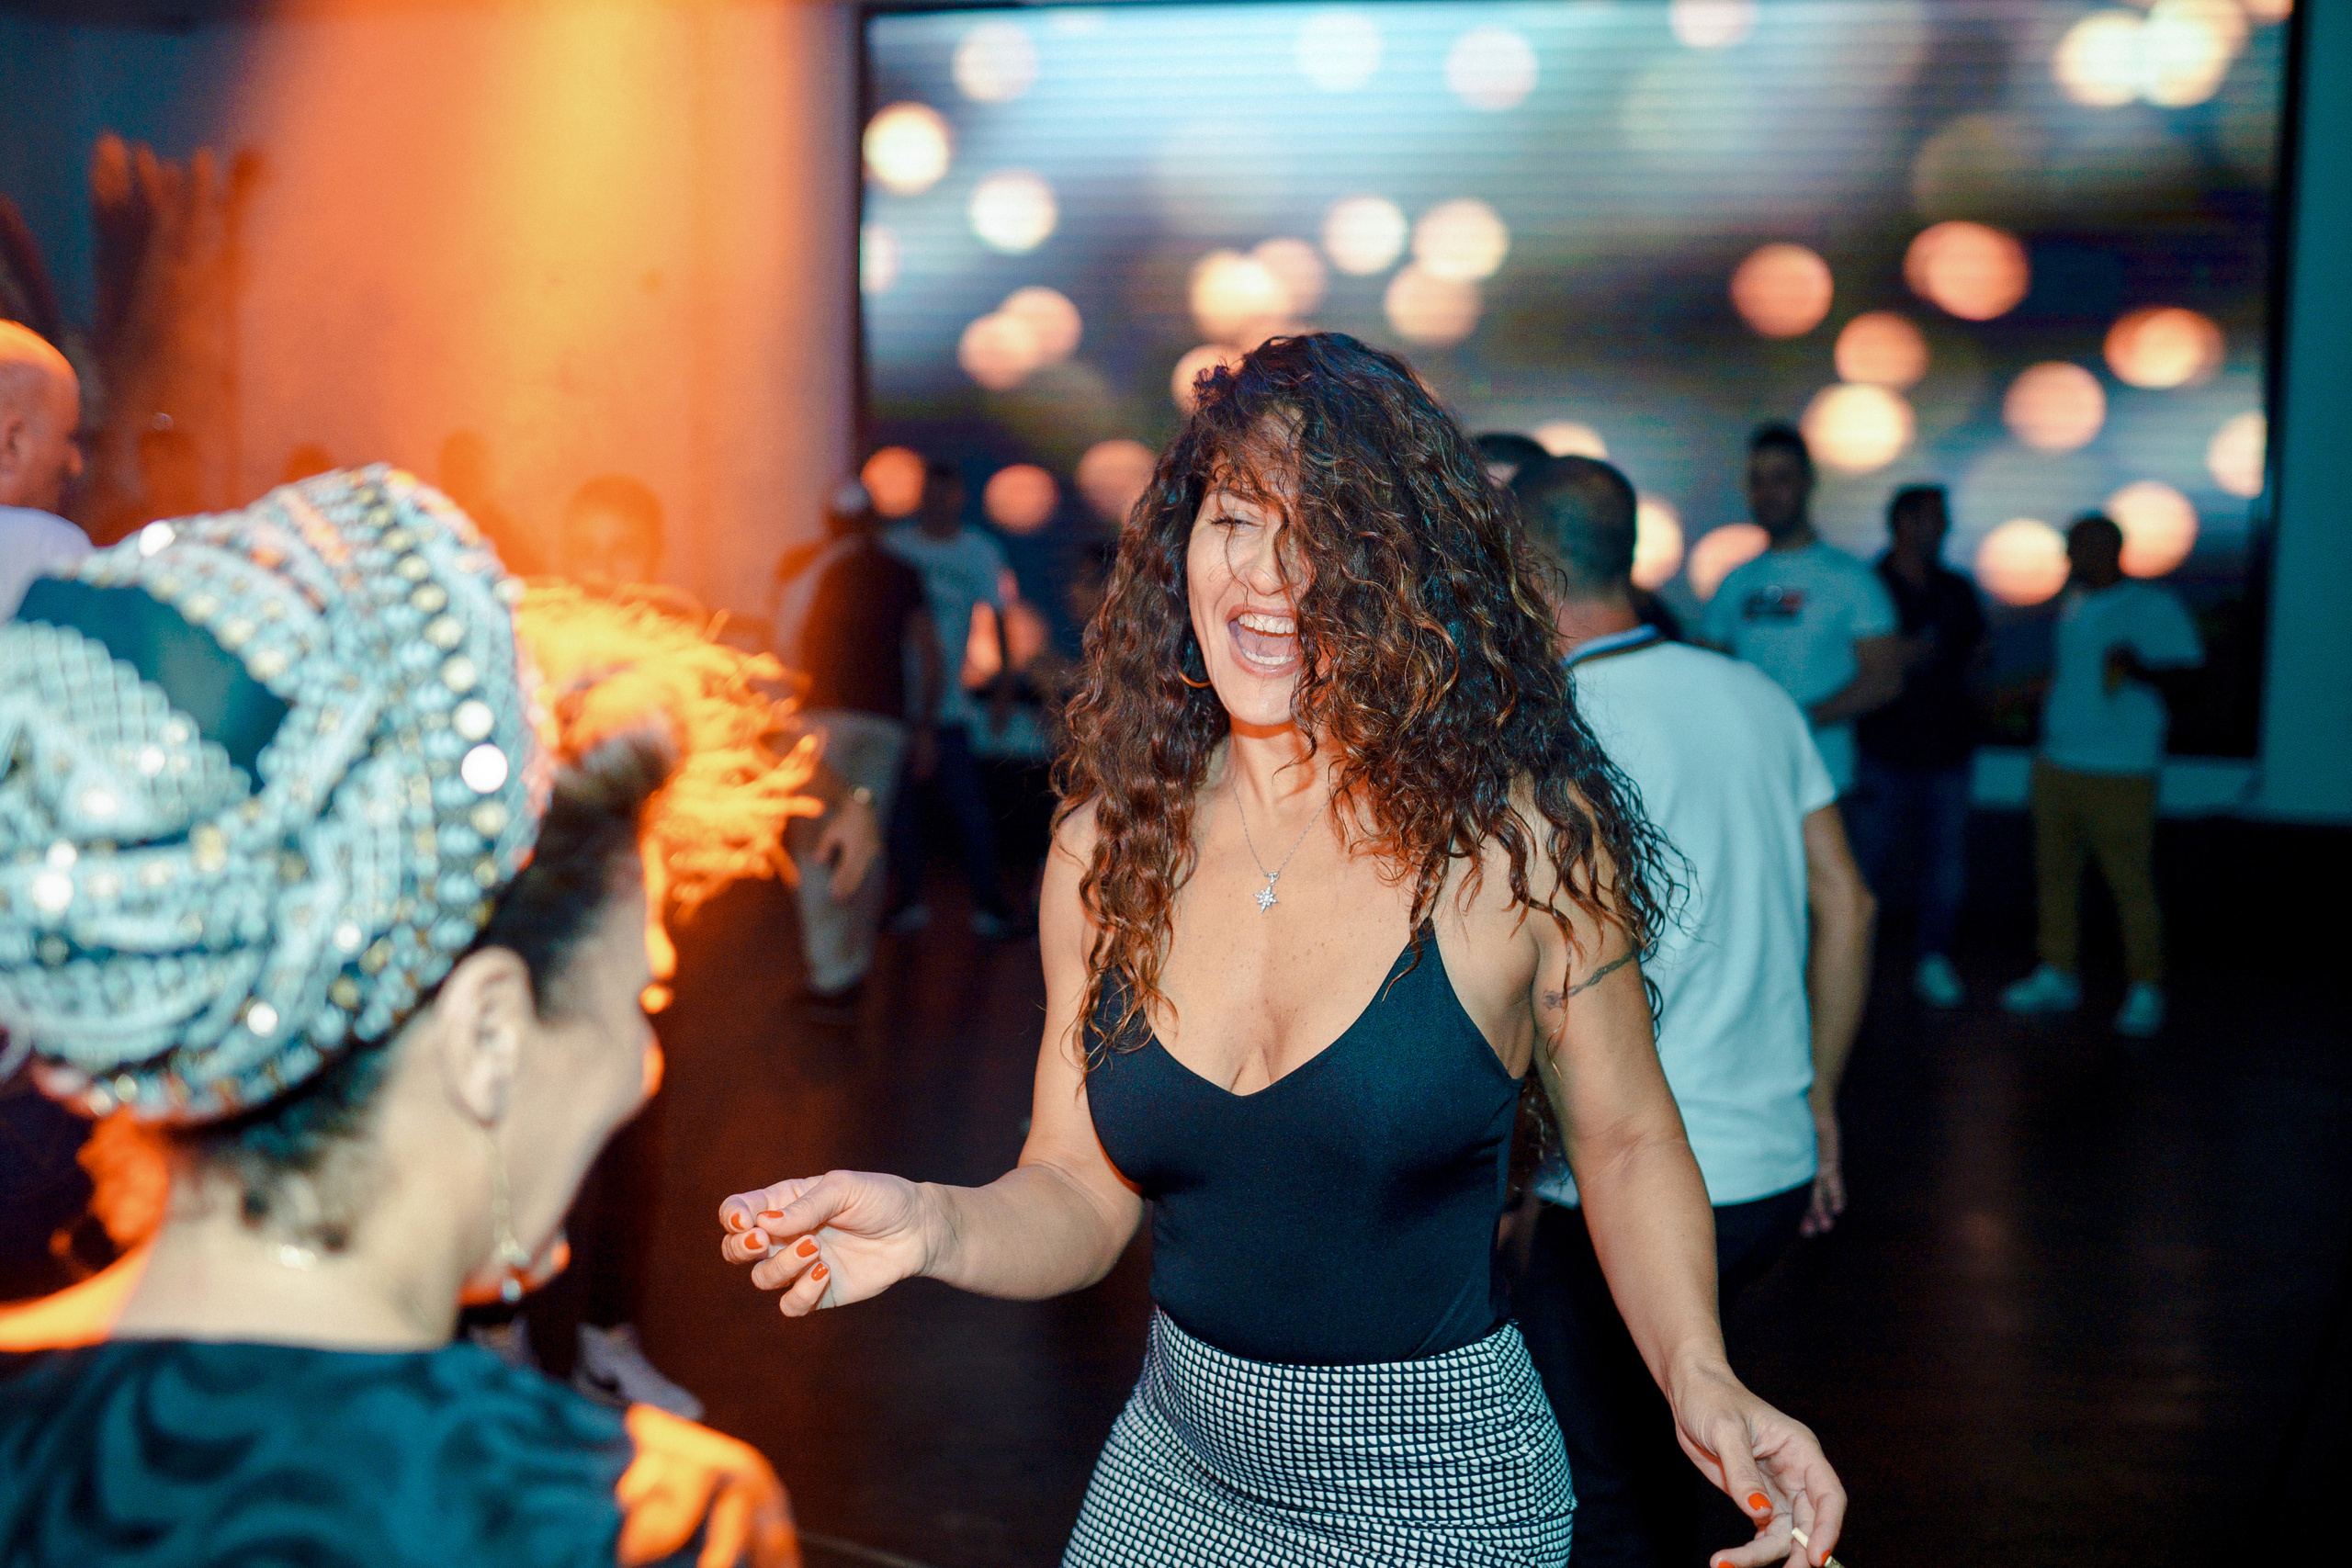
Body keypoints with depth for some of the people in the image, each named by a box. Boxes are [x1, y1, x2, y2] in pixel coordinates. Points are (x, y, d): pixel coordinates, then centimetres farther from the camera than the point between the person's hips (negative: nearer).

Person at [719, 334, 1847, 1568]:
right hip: (1174, 1469, 3)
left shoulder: (1520, 841, -15)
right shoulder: (1107, 843, -6)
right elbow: (1078, 1191, -2)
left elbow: (1624, 1145, -3)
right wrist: (932, 1227, -23)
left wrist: (1699, 1376, -18)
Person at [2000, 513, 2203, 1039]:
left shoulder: (2154, 607, -5)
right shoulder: (2074, 603, 15)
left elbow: (2184, 679, -12)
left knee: (2131, 884, -5)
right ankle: (2058, 977, 21)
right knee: (2054, 874, 10)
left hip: (2118, 773, -7)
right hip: (2056, 763, 7)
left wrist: (2136, 669, -27)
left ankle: (2145, 992, 3)